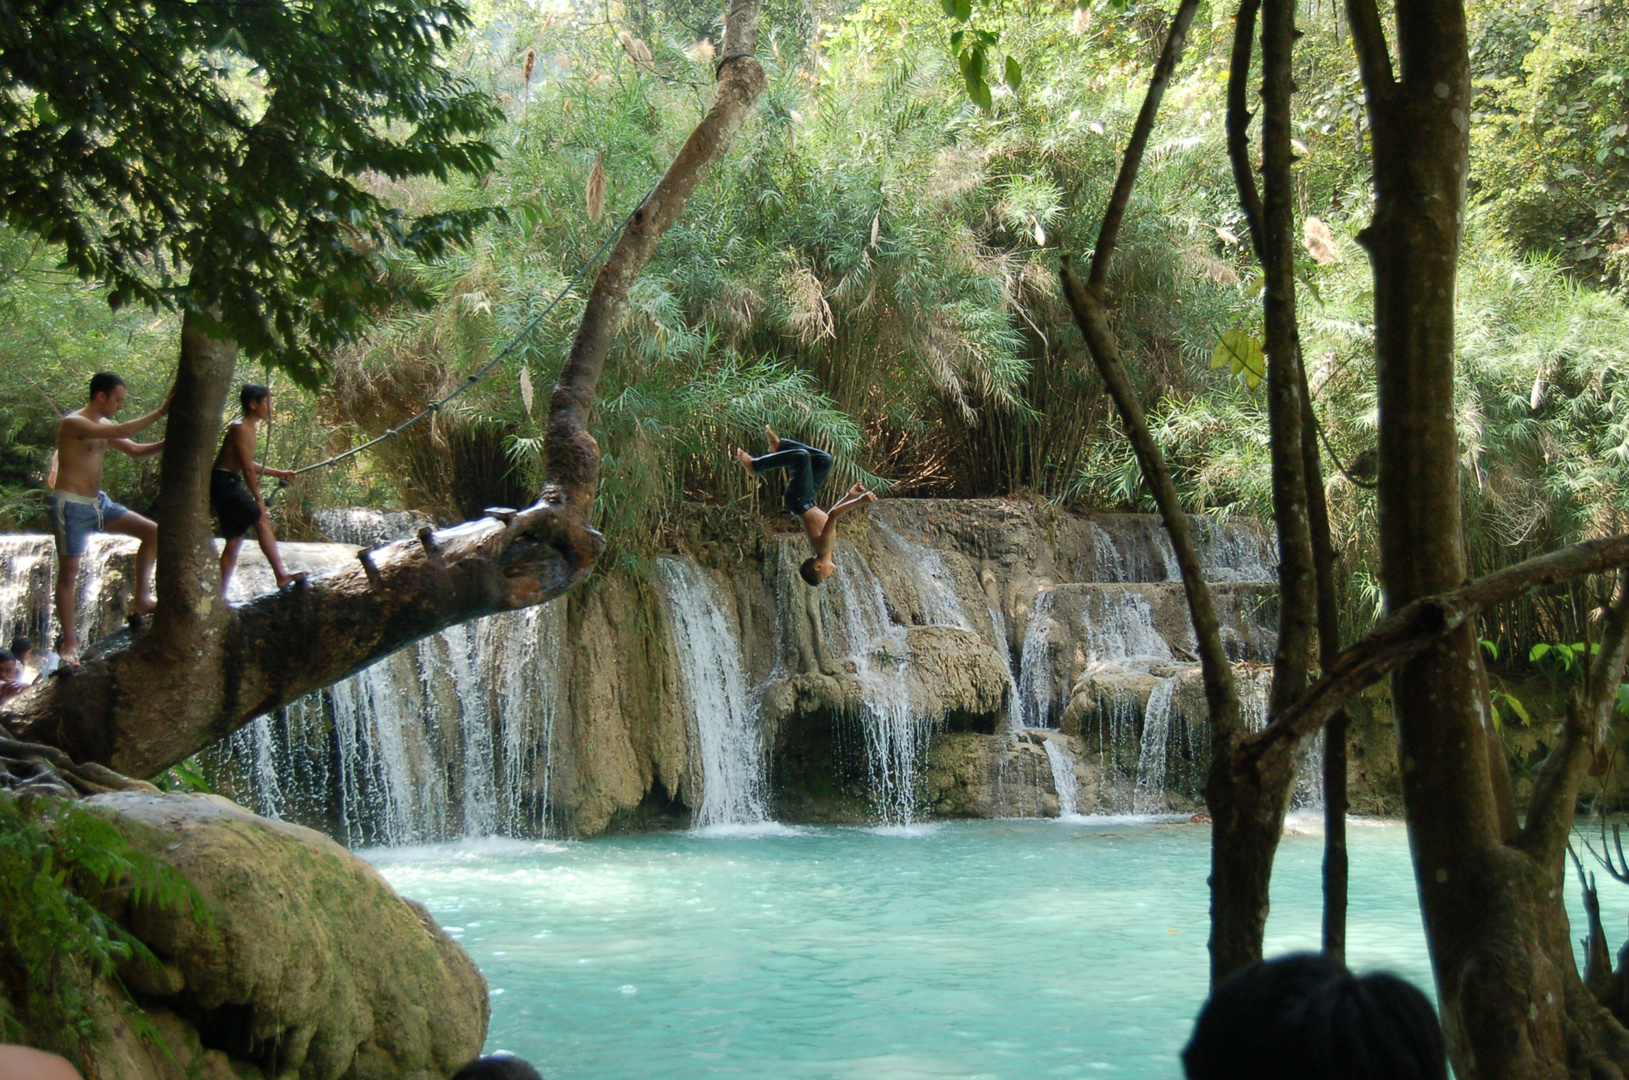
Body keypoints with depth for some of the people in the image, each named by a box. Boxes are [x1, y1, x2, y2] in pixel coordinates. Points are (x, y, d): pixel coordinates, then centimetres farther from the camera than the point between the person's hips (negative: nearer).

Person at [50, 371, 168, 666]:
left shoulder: (103, 426, 10)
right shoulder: (74, 423, -18)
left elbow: (135, 450, 17)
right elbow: (122, 432, -30)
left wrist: (166, 444, -1)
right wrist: (160, 412, -30)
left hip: (98, 502, 9)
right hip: (70, 506, -9)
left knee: (151, 531, 3)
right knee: (68, 572, -2)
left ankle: (141, 599, 6)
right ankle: (69, 641, 3)